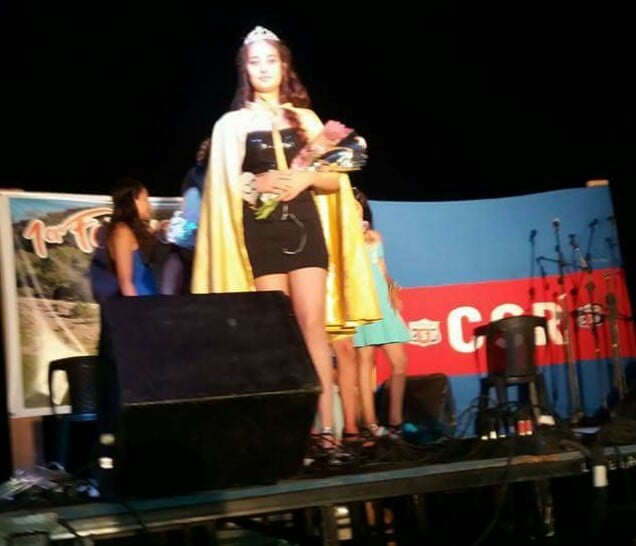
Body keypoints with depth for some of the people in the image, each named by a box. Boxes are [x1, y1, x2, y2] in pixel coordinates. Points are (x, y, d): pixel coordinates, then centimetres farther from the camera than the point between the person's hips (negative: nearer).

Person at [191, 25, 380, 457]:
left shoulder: (306, 118, 14)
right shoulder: (232, 123, 8)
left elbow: (336, 179, 10)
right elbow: (227, 183, 0)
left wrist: (307, 178, -9)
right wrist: (262, 183, -17)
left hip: (304, 223, 1)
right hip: (261, 229, -1)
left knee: (313, 323, -8)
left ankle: (327, 426, -10)